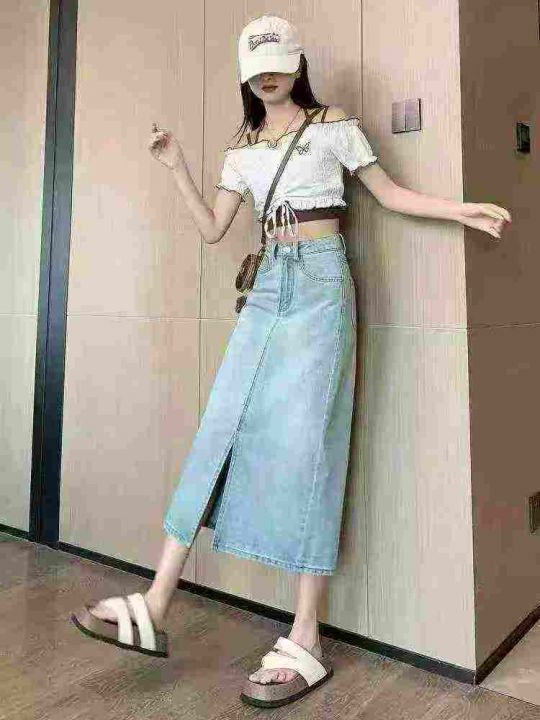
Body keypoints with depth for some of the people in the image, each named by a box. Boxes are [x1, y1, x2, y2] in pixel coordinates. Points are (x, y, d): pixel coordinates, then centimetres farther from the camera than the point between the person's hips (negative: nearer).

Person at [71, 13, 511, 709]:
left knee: (303, 441, -11)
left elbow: (388, 191, 9)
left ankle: (304, 642, -3)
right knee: (222, 429, -3)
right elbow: (213, 230, 15)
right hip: (268, 287, 5)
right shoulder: (242, 148, 19)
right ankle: (154, 606, 2)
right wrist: (176, 168, 7)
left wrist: (461, 209, -2)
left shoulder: (334, 124, 8)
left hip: (321, 281, -4)